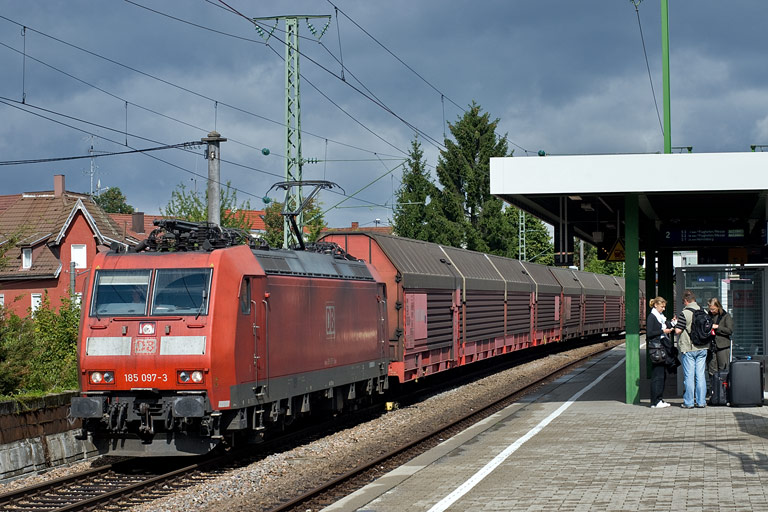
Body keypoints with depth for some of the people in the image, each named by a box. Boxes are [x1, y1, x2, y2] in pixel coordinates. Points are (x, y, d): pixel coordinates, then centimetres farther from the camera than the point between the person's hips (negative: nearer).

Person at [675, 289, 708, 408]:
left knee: (689, 376, -1)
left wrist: (675, 324, 4)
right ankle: (701, 402, 9)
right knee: (701, 375, 8)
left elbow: (678, 331, -16)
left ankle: (689, 402, 2)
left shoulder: (684, 313, -13)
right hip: (702, 348, 5)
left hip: (689, 349, -5)